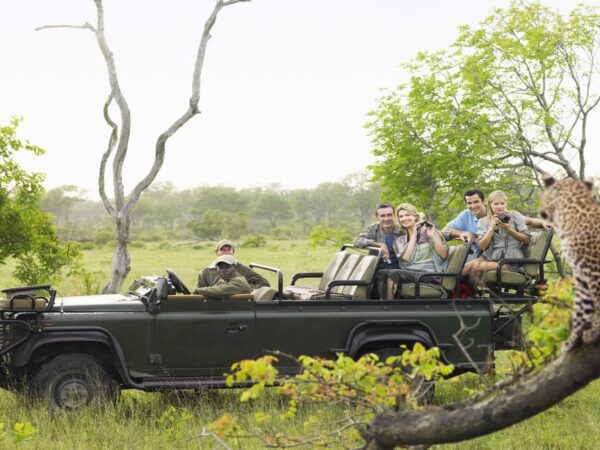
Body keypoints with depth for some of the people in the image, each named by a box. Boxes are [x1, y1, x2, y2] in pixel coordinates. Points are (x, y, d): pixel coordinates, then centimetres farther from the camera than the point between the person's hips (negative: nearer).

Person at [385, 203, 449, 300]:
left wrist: (433, 236, -12)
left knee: (394, 274, -30)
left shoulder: (429, 230, 8)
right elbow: (404, 261, -2)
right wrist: (413, 237, -1)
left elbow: (443, 255, -1)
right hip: (408, 272, 3)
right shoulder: (400, 239, 17)